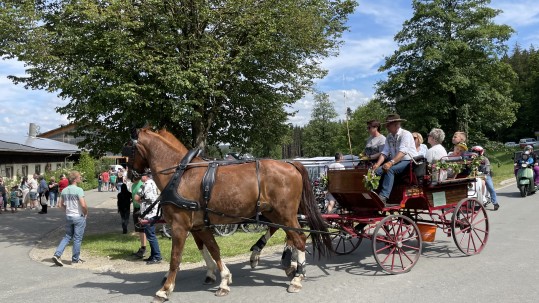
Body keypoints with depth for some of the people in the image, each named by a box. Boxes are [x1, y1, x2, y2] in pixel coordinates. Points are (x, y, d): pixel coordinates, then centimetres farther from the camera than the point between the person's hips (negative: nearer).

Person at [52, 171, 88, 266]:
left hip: (68, 216, 6)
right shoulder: (79, 190, -17)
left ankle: (57, 255, 7)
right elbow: (83, 205, -22)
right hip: (79, 217, -6)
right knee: (77, 238, 6)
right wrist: (86, 213, -5)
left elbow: (61, 205, 10)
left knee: (67, 237, 18)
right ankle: (75, 259, 15)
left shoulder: (64, 190, 4)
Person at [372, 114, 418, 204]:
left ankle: (384, 196, -39)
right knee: (376, 171, -17)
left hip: (408, 161, -7)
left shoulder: (406, 134, -10)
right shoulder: (389, 137, 13)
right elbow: (384, 152, 4)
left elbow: (402, 152, -24)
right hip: (395, 162, 7)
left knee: (390, 170, -33)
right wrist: (377, 164, -14)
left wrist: (391, 162, -38)